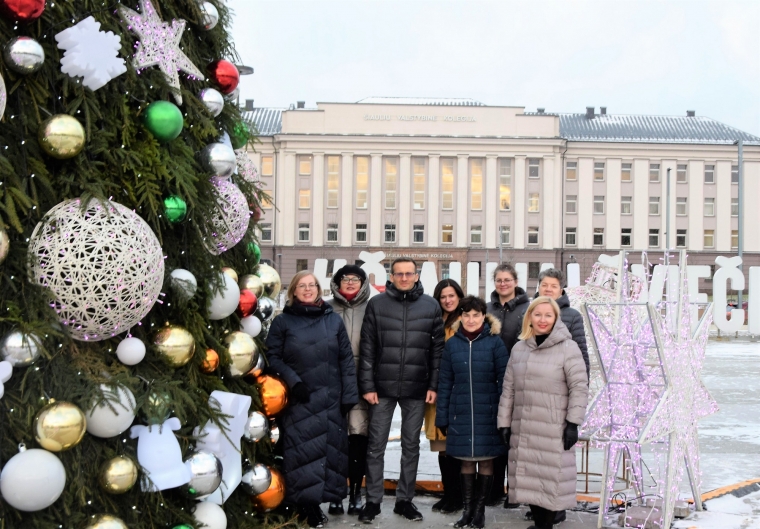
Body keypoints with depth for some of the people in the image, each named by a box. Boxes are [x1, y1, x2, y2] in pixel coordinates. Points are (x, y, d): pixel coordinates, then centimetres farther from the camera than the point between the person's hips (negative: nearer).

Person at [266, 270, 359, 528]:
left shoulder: (334, 320, 10)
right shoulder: (282, 321, 5)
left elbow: (346, 359, 8)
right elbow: (273, 357, 0)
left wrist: (349, 394, 1)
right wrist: (293, 382, -13)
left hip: (330, 399, 2)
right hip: (298, 400, -2)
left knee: (328, 449, 3)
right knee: (302, 452, -4)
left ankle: (316, 503, 14)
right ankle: (305, 505, 6)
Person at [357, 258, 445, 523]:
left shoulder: (431, 306, 4)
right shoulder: (377, 304, 1)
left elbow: (437, 348, 4)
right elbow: (367, 348, 0)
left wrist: (434, 385, -2)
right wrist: (367, 385, -6)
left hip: (416, 389, 1)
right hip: (383, 387, -1)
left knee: (411, 446, 10)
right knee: (376, 446, 5)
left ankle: (405, 499, 22)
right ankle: (373, 501, 16)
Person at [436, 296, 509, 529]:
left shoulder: (495, 342, -3)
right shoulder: (453, 343, 4)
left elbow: (504, 381, -4)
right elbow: (444, 383, 5)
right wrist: (442, 417, 3)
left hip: (488, 415, -2)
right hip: (461, 415, 2)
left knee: (486, 462, 6)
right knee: (466, 462, 9)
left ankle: (479, 510, 18)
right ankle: (467, 509, 19)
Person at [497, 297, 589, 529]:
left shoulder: (567, 348, -4)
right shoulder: (519, 348, 11)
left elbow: (579, 387, -7)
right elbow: (508, 389, 12)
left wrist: (573, 423, -11)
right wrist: (504, 422, 9)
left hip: (554, 431, -5)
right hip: (523, 429, 5)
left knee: (551, 479, -2)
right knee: (528, 478, 9)